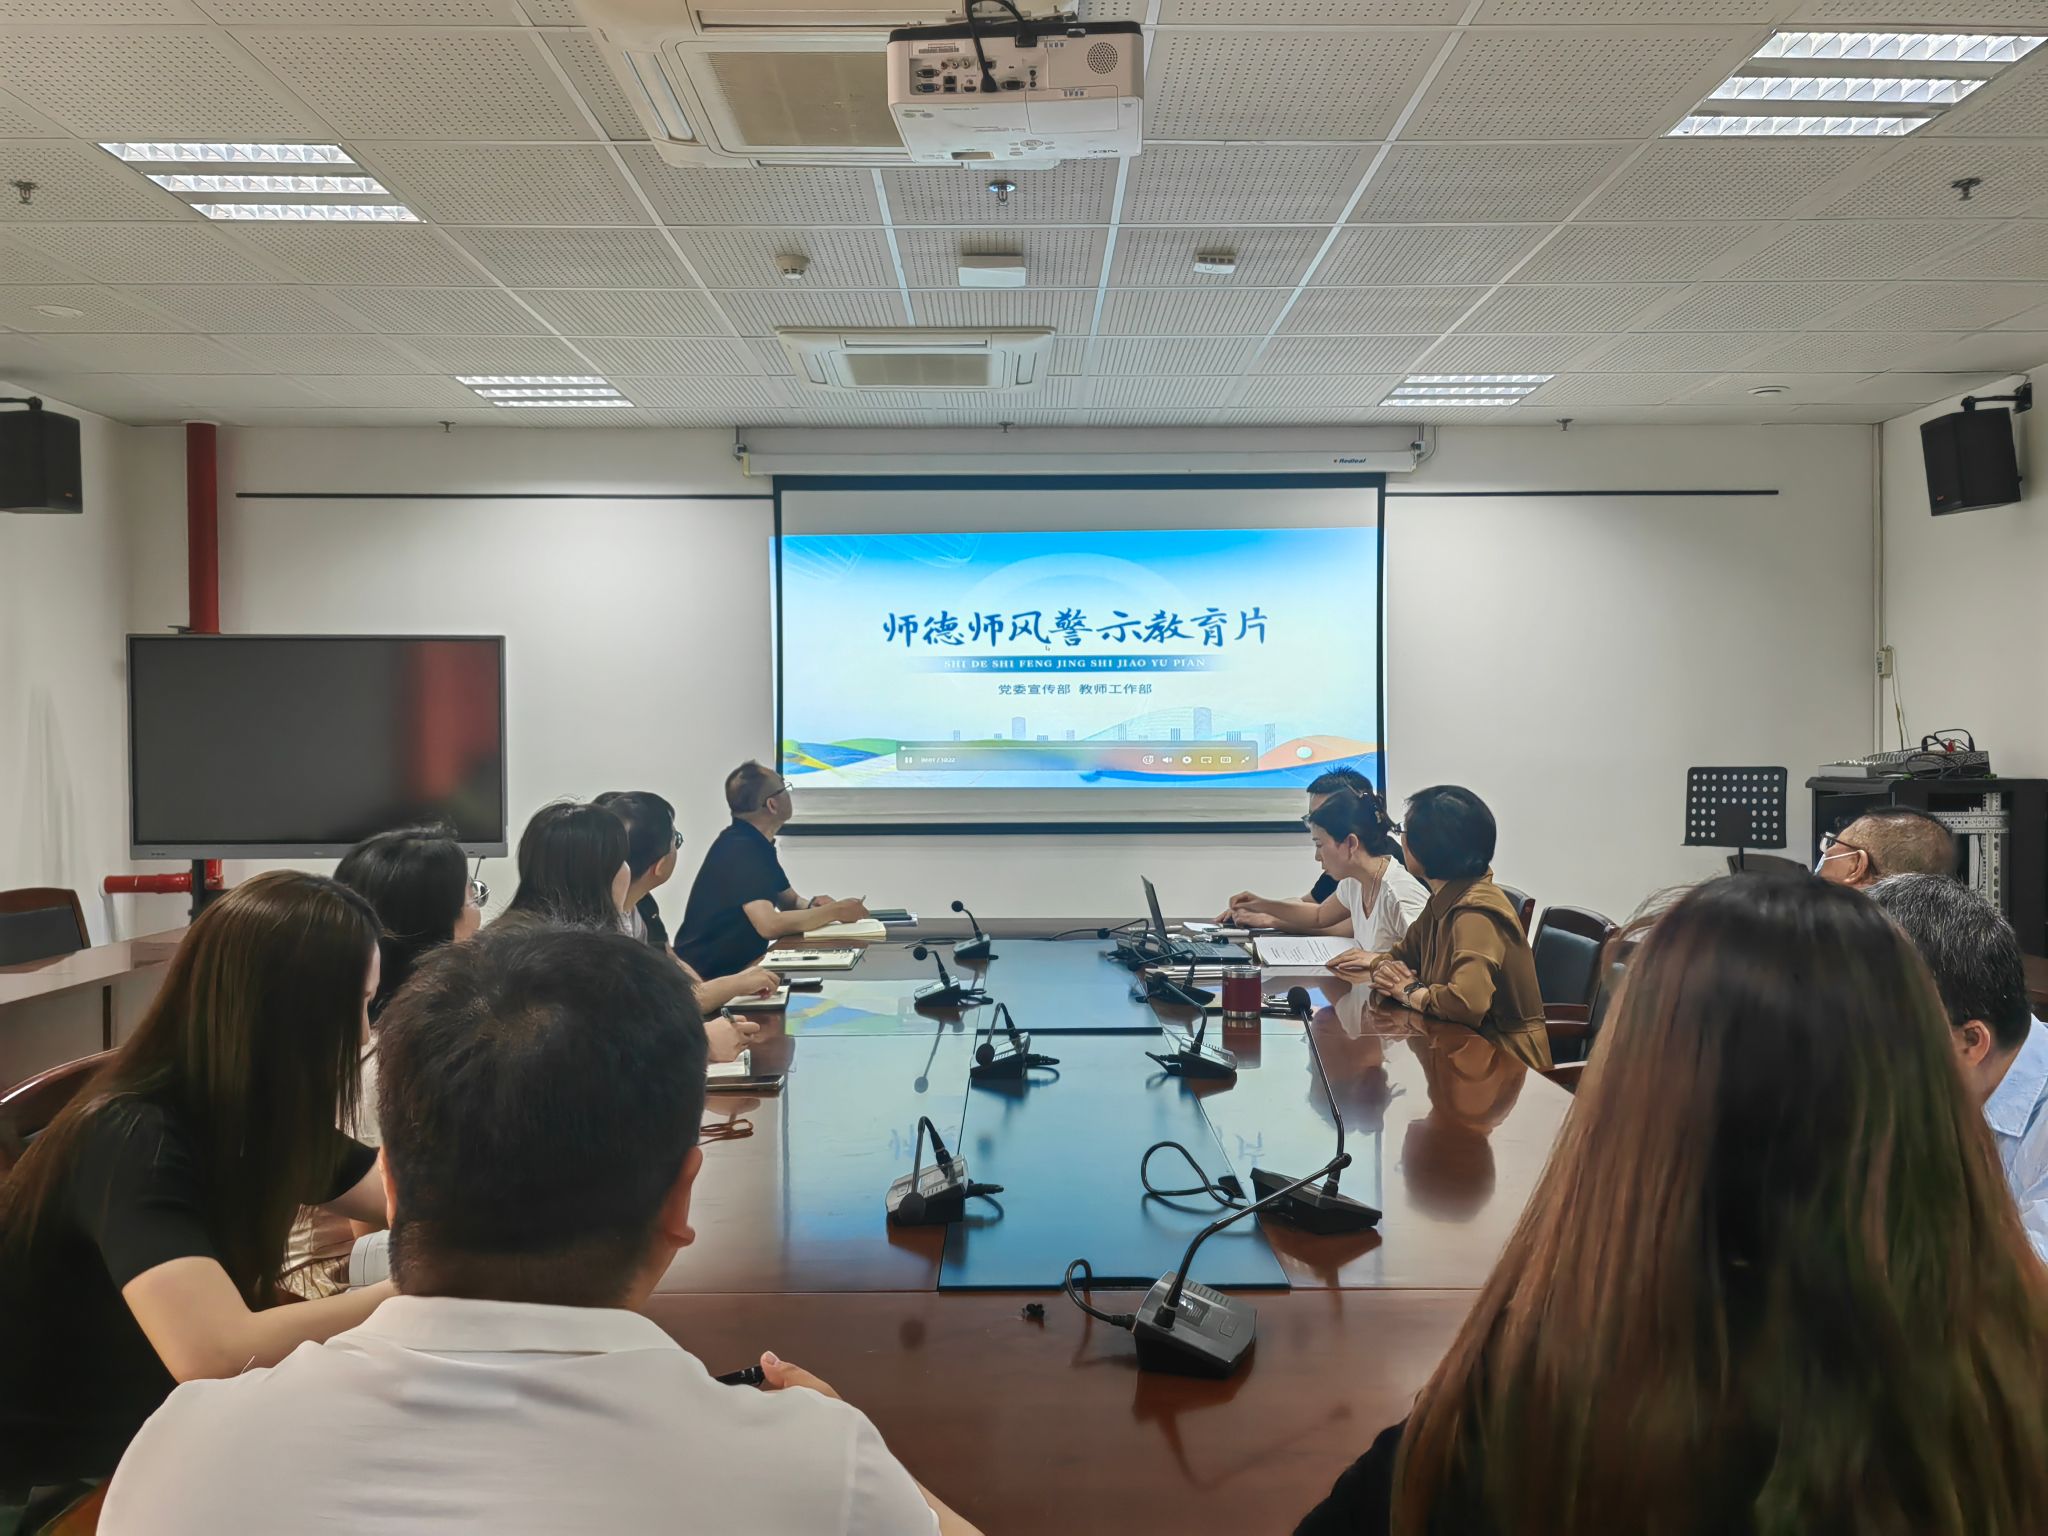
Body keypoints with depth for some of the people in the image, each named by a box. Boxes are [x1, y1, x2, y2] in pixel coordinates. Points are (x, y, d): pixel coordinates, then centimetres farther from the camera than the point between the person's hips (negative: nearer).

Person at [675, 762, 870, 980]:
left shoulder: (757, 843, 8)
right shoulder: (739, 848, -21)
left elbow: (790, 901, 18)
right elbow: (770, 925, -30)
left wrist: (813, 906, -5)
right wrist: (835, 911, -19)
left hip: (736, 965, 9)